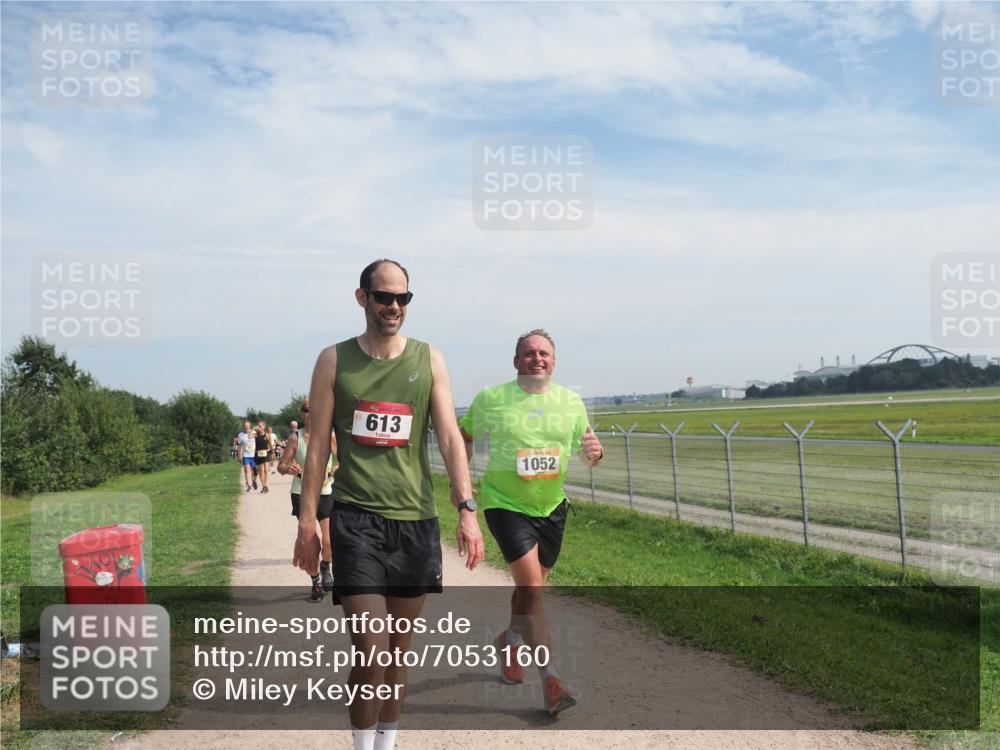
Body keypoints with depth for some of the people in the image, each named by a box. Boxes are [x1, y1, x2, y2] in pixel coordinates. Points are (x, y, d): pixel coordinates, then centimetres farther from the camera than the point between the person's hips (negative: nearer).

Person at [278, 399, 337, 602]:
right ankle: (316, 582, 21)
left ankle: (326, 567, 28)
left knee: (329, 541, -7)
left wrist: (337, 469, -20)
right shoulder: (295, 438, -3)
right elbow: (281, 465, 0)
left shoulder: (330, 436, -3)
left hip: (326, 492, 0)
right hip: (302, 494, 0)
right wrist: (287, 469, -23)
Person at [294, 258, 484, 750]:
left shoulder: (428, 360, 5)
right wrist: (307, 522, -1)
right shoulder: (334, 361, 3)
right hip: (356, 518, -2)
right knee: (370, 651, -9)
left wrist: (466, 509, -10)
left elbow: (450, 437, 0)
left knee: (400, 646, 13)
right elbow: (318, 445, 3)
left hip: (416, 518, 2)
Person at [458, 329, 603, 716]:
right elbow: (464, 436, 6)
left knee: (531, 587, 18)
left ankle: (508, 641, 45)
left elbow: (587, 445, 6)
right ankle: (550, 678, -10)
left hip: (551, 507, 5)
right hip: (506, 505, -4)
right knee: (531, 587, -15)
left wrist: (594, 451, -17)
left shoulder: (571, 401, 0)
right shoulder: (490, 399, -8)